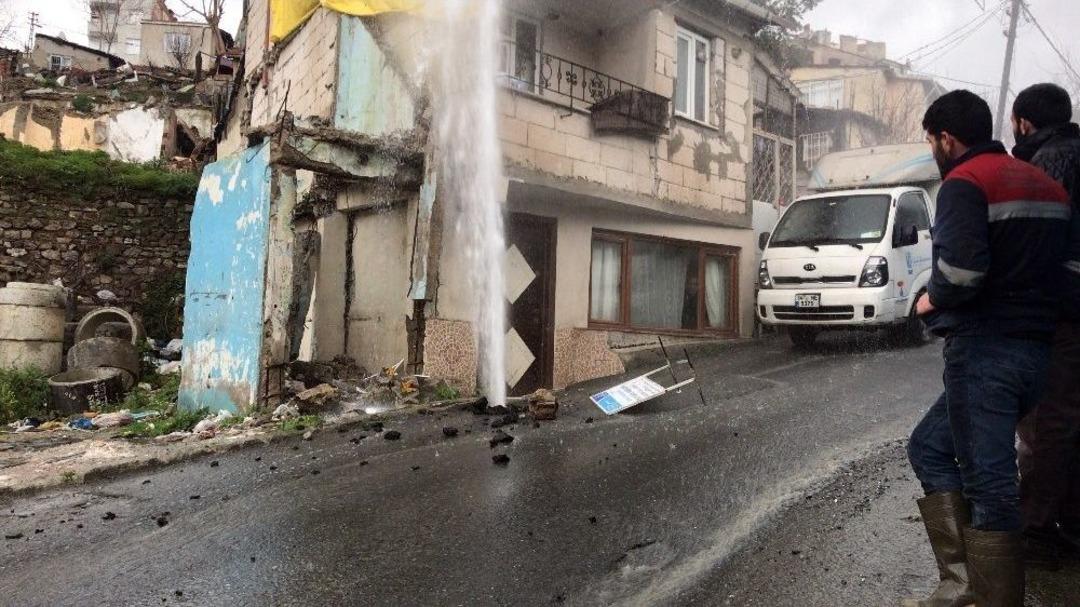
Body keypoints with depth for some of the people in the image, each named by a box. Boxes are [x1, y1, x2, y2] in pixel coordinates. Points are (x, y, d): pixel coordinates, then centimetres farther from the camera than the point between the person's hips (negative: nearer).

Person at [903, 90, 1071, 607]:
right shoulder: (1044, 183, 18)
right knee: (929, 446, 17)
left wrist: (932, 299, -6)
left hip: (984, 348, -9)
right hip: (1037, 346, 9)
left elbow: (960, 268, -24)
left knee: (987, 483, -5)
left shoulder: (964, 182, -9)